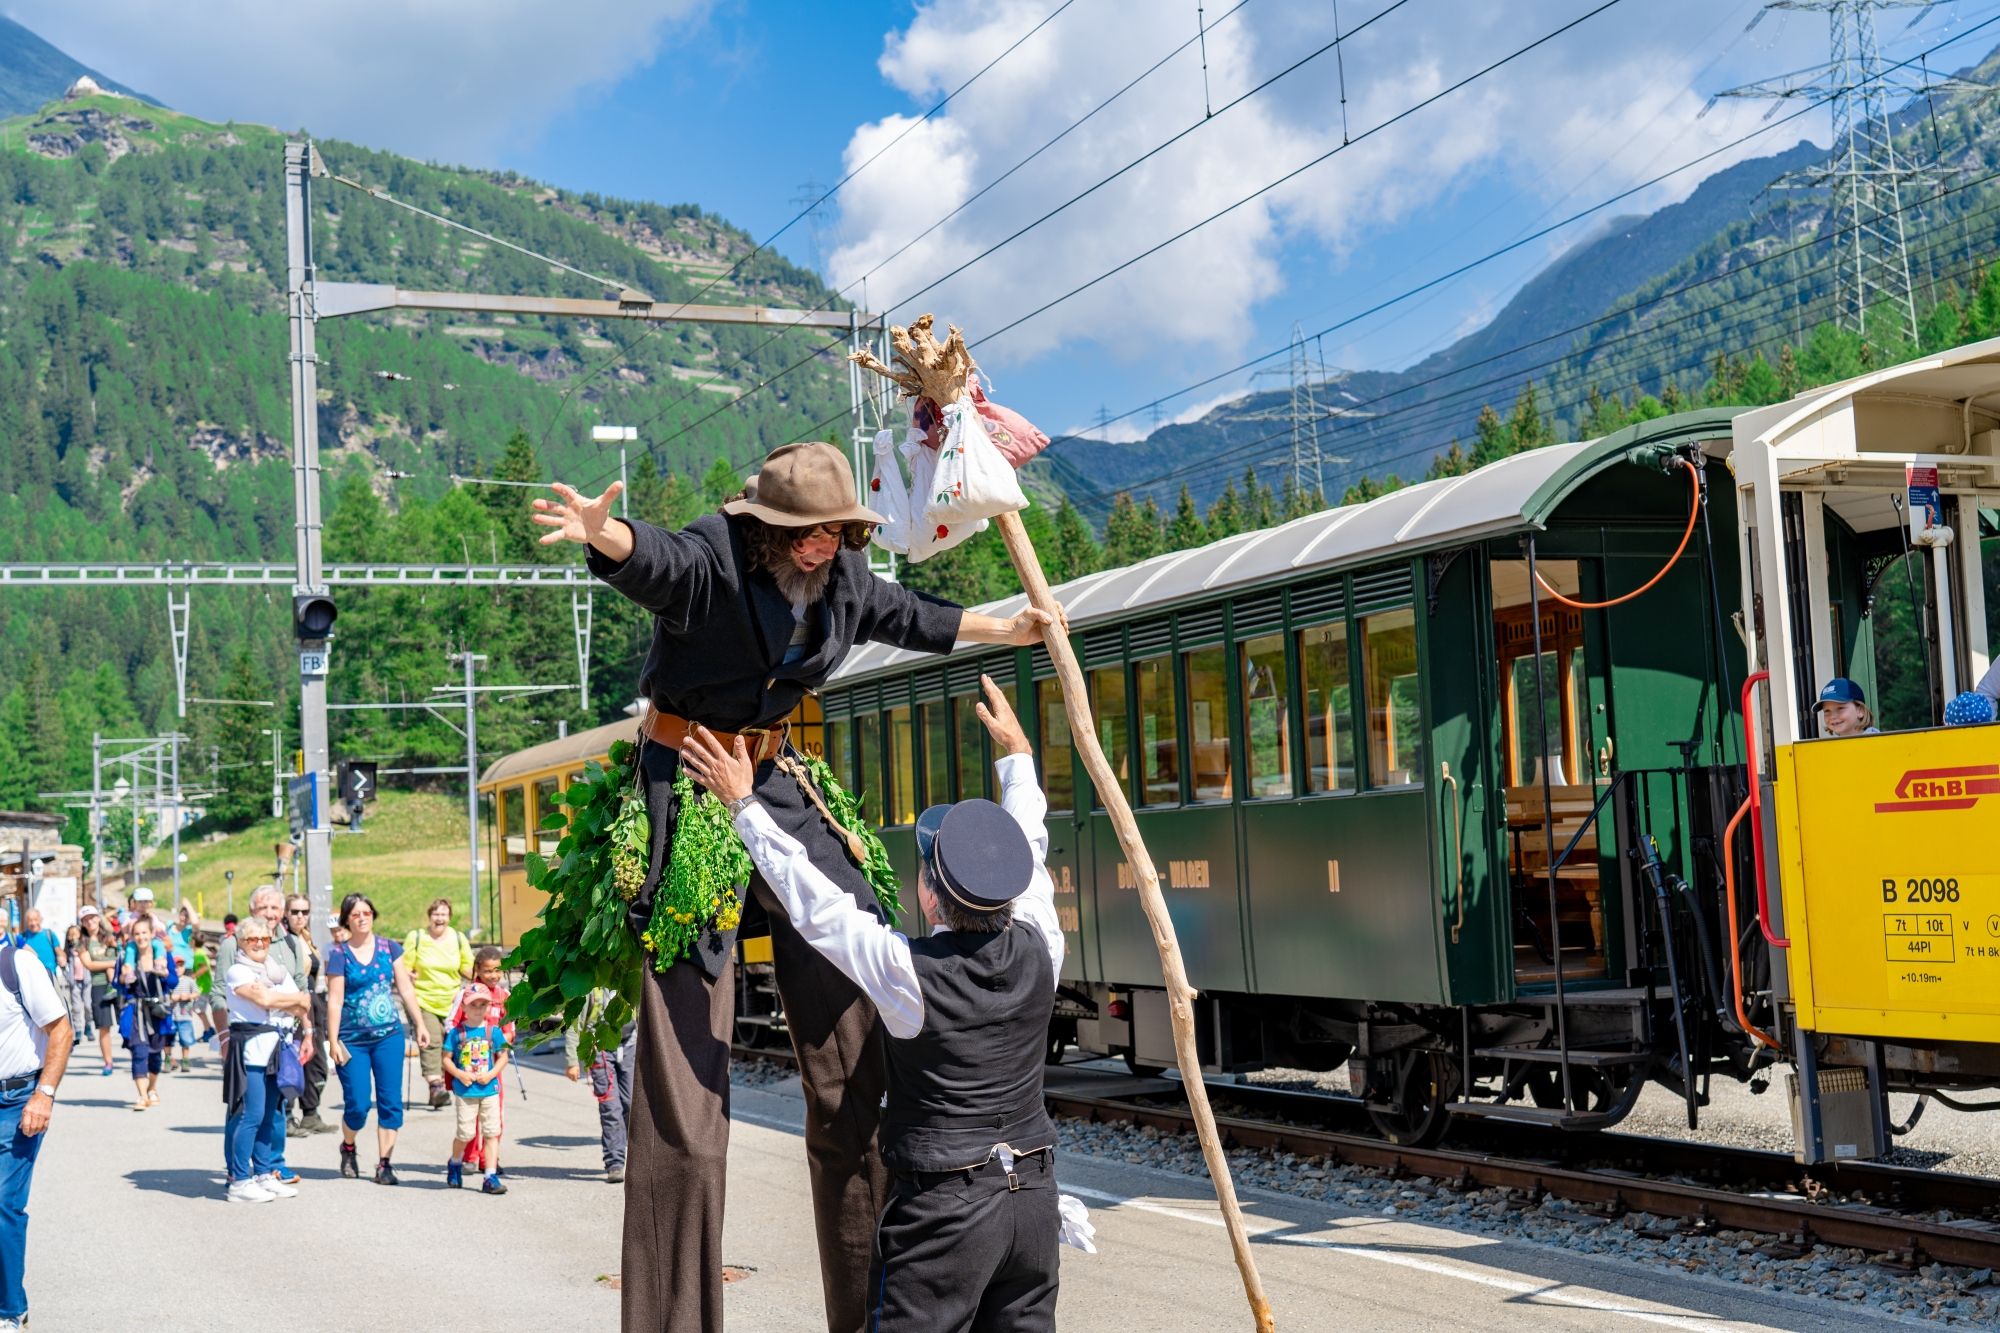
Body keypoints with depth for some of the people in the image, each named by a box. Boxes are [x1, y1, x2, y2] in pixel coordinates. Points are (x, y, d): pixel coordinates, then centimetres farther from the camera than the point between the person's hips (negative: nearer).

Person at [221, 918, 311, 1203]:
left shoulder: (280, 971, 20)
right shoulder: (236, 972, -2)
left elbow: (301, 1007, 14)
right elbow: (262, 998, -16)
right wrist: (299, 999, -1)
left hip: (280, 1048, 7)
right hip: (251, 1048, -7)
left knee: (273, 1114, 9)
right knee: (250, 1115, -9)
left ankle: (265, 1174, 17)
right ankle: (239, 1181, -4)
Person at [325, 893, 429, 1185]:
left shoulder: (389, 948, 5)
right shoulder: (339, 954, -3)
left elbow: (405, 988, 9)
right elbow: (335, 1000, -5)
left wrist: (419, 1025, 7)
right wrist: (333, 1042, -8)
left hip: (389, 1035, 3)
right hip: (353, 1039, -3)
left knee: (390, 1102, -1)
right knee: (358, 1104, -3)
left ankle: (384, 1163, 7)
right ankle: (348, 1147, 26)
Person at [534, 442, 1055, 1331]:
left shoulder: (841, 576, 5)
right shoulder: (710, 560, -17)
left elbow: (904, 617, 25)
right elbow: (654, 559, -40)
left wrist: (1005, 631, 38)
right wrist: (603, 537, -63)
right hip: (688, 778, -7)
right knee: (686, 1069, -11)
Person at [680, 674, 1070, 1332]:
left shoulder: (908, 970, -18)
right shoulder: (1039, 950, -5)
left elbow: (810, 898, -9)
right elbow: (1027, 853, 13)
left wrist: (744, 803, 0)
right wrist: (1016, 754, 26)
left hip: (944, 1208, -5)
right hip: (1034, 1197, 5)